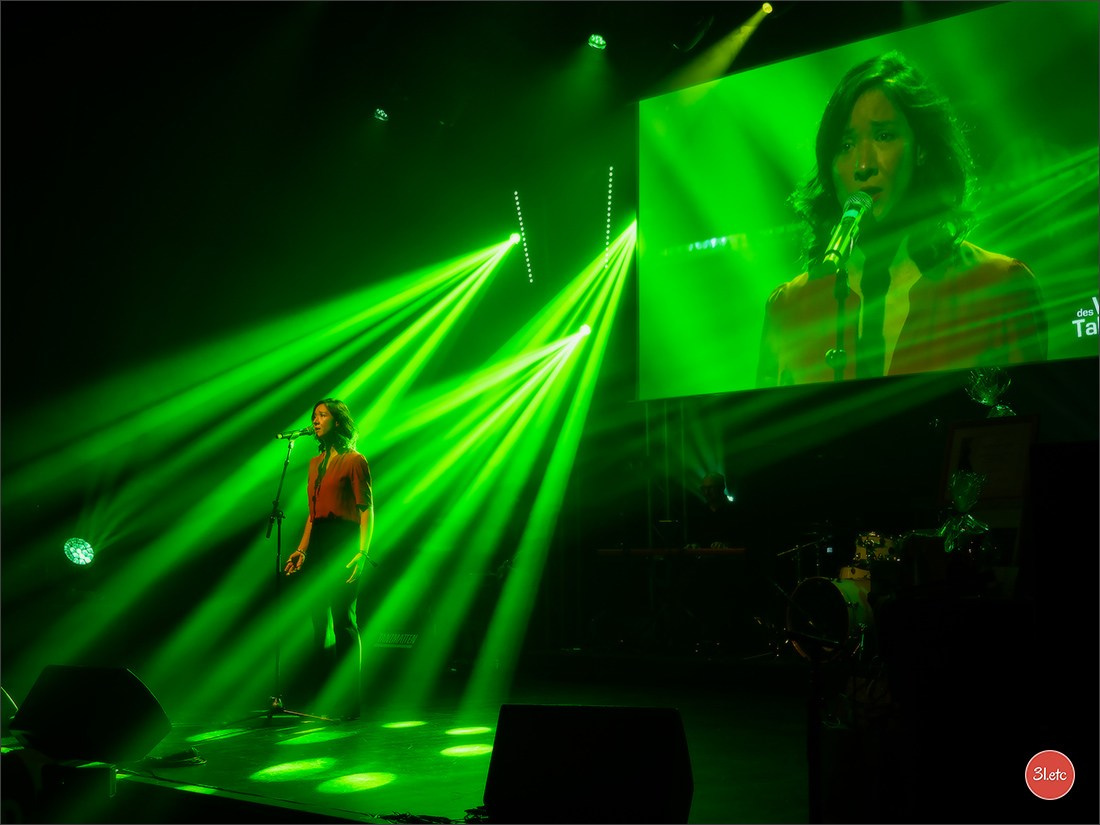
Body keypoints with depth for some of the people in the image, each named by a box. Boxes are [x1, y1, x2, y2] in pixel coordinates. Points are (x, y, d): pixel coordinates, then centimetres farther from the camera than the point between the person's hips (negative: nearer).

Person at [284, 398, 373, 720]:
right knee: (319, 622, 7)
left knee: (343, 620, -8)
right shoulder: (315, 463, 19)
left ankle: (347, 703, -3)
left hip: (343, 542, -7)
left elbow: (367, 509, -8)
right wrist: (302, 549, 13)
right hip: (318, 543, 7)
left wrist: (362, 552, -18)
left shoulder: (354, 460, -2)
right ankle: (326, 700, 14)